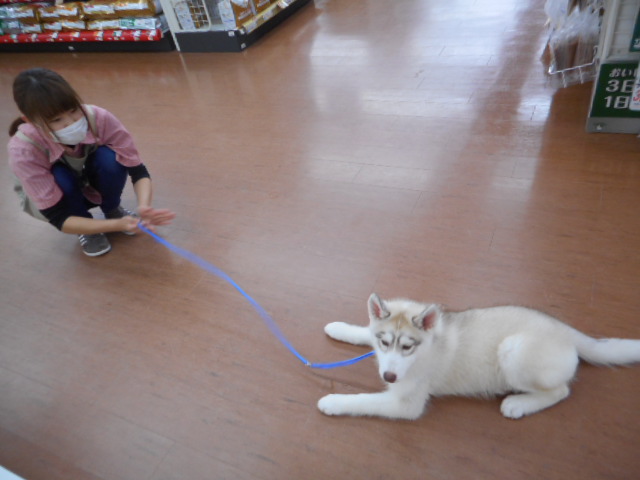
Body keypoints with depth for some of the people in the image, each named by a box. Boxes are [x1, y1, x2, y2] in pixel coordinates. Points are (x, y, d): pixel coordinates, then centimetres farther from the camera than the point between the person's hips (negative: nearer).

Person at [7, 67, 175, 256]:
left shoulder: (98, 118, -33)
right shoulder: (24, 149, -35)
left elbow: (138, 171, -28)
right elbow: (57, 218, -33)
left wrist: (144, 207, -49)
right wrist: (117, 225, -47)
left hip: (91, 182, 1)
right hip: (44, 196, -1)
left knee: (109, 157, -31)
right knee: (60, 178, -35)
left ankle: (113, 210, -1)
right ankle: (85, 230, -4)